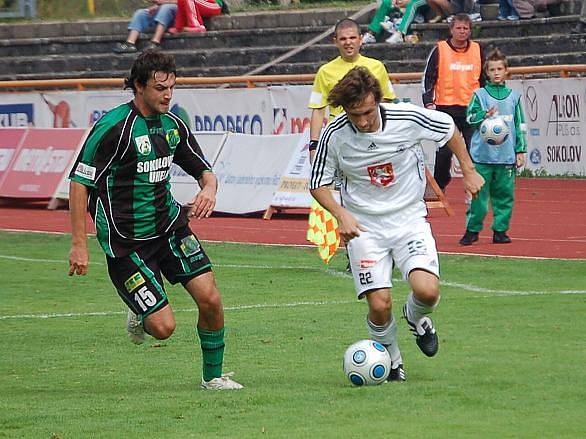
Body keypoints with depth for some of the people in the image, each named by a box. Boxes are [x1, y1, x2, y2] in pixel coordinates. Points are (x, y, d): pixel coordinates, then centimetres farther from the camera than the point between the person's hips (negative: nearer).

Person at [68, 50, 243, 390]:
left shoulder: (173, 124, 4)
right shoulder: (113, 126, -16)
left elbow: (205, 171, 14)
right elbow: (79, 182, -13)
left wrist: (209, 188, -12)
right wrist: (79, 244, -15)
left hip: (170, 225, 6)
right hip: (126, 242, -6)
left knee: (211, 299, -8)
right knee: (164, 327, -10)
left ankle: (213, 376, 14)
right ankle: (141, 316, 27)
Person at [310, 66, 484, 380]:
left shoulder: (408, 118, -15)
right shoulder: (334, 135, -14)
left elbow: (449, 129, 5)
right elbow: (318, 183, 0)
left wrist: (469, 171, 10)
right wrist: (341, 214, -16)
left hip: (409, 218, 0)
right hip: (363, 226, 0)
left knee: (427, 291, -21)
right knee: (379, 305, -14)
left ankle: (416, 317, 17)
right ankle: (390, 360, 17)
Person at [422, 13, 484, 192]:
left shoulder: (478, 50, 8)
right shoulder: (439, 50, 0)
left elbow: (484, 78, 19)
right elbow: (428, 78, 2)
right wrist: (429, 102, -8)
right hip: (446, 107, -2)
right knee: (444, 151, 0)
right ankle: (439, 186, 16)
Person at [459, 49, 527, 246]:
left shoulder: (514, 97, 10)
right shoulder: (479, 95, 5)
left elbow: (520, 126, 12)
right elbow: (470, 117, -2)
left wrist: (520, 151, 8)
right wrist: (485, 115, -20)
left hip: (507, 155, 2)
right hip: (482, 154, -2)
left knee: (504, 194, 3)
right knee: (478, 194, -4)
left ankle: (500, 230, 12)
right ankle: (472, 229, 5)